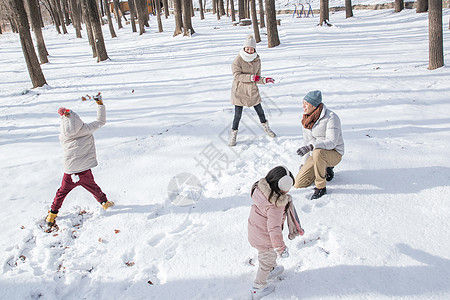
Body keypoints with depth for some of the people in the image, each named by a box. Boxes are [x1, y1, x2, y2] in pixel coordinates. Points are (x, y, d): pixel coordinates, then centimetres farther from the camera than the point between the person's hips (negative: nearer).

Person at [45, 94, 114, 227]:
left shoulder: (62, 136, -7)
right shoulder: (86, 129, -13)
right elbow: (101, 121, 0)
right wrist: (100, 103, 7)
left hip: (69, 172, 1)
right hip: (85, 171, 0)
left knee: (62, 192, 19)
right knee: (93, 187, 24)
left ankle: (53, 214, 28)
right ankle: (104, 202, 41)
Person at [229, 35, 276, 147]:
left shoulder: (257, 60, 1)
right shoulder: (238, 60, -13)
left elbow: (257, 78, 5)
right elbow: (237, 75, -19)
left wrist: (265, 80, -14)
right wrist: (251, 77, -26)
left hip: (252, 91, 4)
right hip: (239, 91, -4)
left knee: (260, 111, 15)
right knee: (238, 115, -1)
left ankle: (266, 127, 41)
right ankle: (233, 134, 18)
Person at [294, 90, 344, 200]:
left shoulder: (331, 117, -18)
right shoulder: (307, 118, 5)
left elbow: (332, 142, -27)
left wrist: (311, 146, -42)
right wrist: (303, 163, 12)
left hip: (334, 154, -7)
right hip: (315, 154, 7)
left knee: (318, 152, -42)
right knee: (298, 184, -5)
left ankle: (321, 187, -20)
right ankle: (325, 170, 18)